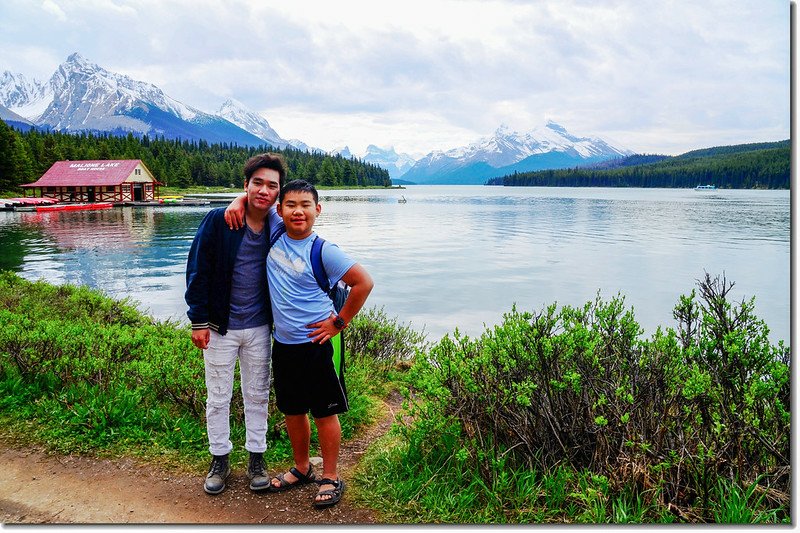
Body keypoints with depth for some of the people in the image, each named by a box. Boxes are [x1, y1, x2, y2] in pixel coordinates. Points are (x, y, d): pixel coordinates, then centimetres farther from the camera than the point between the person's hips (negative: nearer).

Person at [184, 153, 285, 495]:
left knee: (257, 396, 14)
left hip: (259, 328, 2)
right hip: (219, 326, -2)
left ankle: (256, 459, 30)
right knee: (218, 398, 11)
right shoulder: (218, 220, -14)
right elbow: (198, 270, -10)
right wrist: (198, 321, -11)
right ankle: (219, 460, 29)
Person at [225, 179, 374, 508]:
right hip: (283, 343, 6)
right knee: (292, 410, 18)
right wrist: (238, 202, -5)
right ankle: (301, 468, 37)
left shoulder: (323, 252, -14)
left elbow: (364, 283, -11)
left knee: (324, 412, 6)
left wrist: (340, 322, -8)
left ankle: (331, 478, 22)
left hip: (316, 343, -6)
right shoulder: (274, 234, 1)